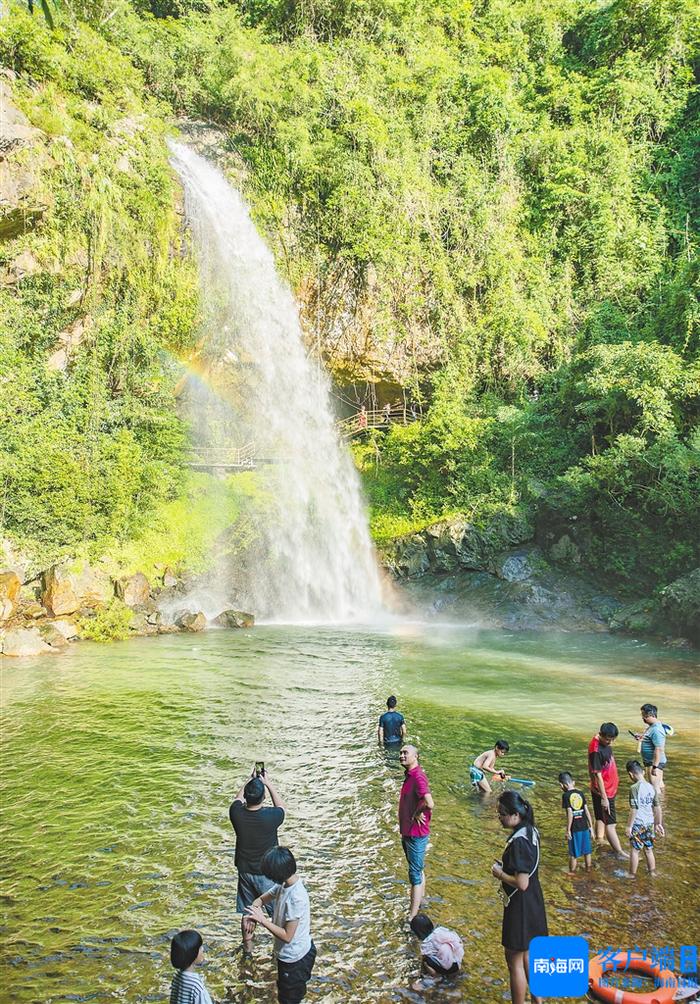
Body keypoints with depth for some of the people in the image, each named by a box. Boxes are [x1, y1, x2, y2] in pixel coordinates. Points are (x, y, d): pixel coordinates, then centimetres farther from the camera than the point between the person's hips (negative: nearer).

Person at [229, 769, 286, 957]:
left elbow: (238, 798, 7)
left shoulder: (236, 813, -19)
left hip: (245, 871, 4)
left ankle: (247, 949, 38)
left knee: (247, 913, 22)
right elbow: (282, 807, -2)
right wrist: (269, 783, 1)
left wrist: (251, 779, 13)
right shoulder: (270, 816, -28)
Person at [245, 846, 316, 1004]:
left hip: (293, 958, -8)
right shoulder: (284, 884, -7)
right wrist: (252, 912, -16)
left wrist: (262, 919, -25)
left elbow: (287, 936, -28)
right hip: (291, 954, 8)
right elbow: (261, 899, 4)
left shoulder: (296, 898, -34)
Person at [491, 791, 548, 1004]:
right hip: (533, 903, 9)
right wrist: (505, 868, 5)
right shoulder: (531, 831, 0)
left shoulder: (518, 842, -28)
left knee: (515, 962, 8)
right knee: (527, 956, 24)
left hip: (520, 907, -9)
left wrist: (500, 874, -15)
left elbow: (521, 883, -28)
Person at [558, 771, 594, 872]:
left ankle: (572, 873, 19)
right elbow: (587, 812, 2)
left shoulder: (566, 796, -13)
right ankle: (588, 869, 33)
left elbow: (570, 814, -17)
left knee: (573, 854, 9)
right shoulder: (580, 793, 1)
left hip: (574, 829, -4)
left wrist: (568, 830, -10)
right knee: (587, 851, 19)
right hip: (584, 827, 4)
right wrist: (591, 827, 10)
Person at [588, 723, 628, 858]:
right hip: (603, 791, -9)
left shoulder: (606, 743, -2)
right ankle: (619, 852, 10)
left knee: (601, 818, 21)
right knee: (610, 822, 2)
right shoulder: (596, 750, -29)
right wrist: (604, 798, -20)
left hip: (609, 788, 9)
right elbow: (597, 775, -25)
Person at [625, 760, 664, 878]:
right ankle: (652, 872, 31)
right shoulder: (651, 787, 0)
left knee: (634, 850, 9)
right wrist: (658, 824, 17)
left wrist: (629, 826, -11)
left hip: (638, 824, -6)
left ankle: (632, 874, 19)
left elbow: (634, 810, -19)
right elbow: (657, 808, 6)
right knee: (648, 849, 20)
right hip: (650, 823, 6)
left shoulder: (634, 788, -19)